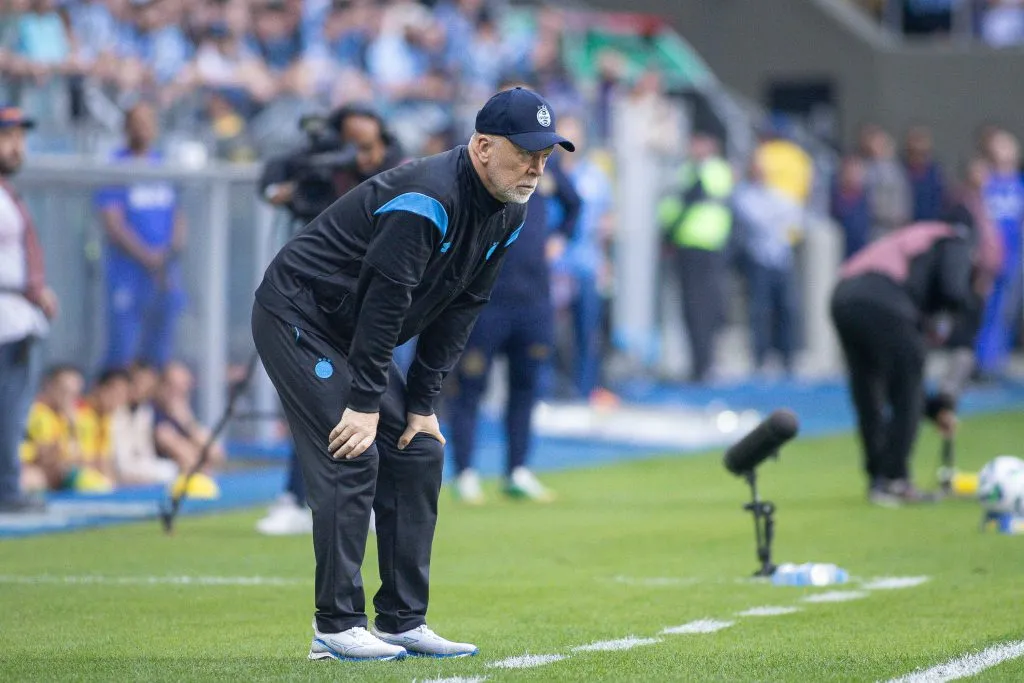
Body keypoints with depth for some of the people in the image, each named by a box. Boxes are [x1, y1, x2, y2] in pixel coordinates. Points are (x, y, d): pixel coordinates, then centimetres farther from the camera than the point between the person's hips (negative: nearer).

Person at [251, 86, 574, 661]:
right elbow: (384, 300, -28)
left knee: (419, 451, 4)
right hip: (297, 318, -9)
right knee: (352, 458, -16)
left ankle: (403, 621, 9)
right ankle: (337, 627, -10)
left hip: (353, 334, 9)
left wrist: (423, 403, 0)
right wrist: (365, 402, -26)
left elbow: (460, 311, 4)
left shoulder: (507, 214, 0)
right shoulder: (427, 200, -29)